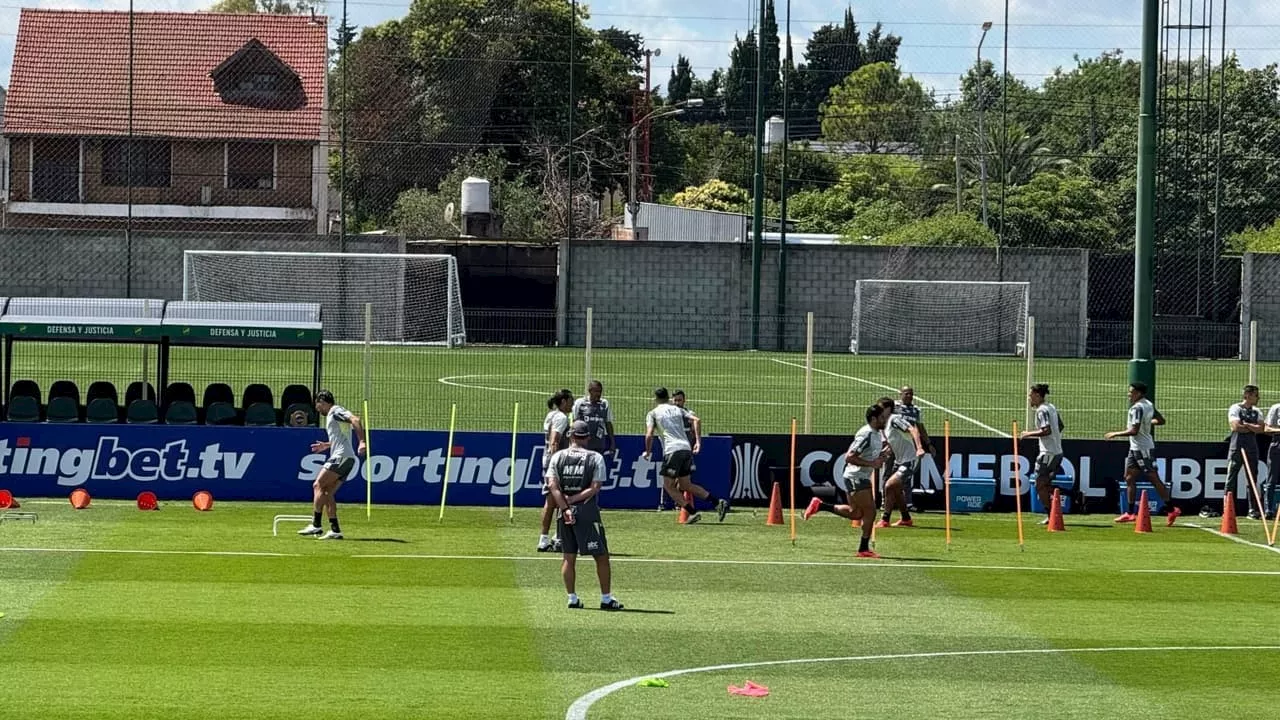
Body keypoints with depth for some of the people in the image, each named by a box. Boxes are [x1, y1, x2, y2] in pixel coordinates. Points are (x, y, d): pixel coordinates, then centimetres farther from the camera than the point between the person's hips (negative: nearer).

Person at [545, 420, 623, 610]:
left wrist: (565, 507, -11)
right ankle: (606, 598, 4)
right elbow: (595, 488, -10)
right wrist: (572, 500, -9)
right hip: (587, 512, -3)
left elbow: (552, 485, -6)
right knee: (601, 556, 4)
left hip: (565, 512, 3)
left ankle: (572, 598, 9)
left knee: (569, 557, 10)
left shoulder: (557, 457, 4)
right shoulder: (596, 458, -1)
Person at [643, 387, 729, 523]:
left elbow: (649, 435, -4)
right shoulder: (678, 410, 20)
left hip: (672, 450, -6)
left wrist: (648, 452, 12)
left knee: (668, 485, 5)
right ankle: (718, 502, 2)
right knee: (685, 485, 15)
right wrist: (698, 442, 7)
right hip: (686, 449, 6)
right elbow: (696, 420, 6)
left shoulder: (653, 413, 7)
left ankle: (692, 512, -8)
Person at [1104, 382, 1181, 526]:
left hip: (1143, 449, -10)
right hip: (1135, 448, 10)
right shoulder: (1148, 405, 9)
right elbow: (1161, 420, 16)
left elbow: (1134, 431, -24)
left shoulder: (1138, 408, -19)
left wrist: (1115, 434, -13)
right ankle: (1131, 513, 11)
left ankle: (1172, 508, -5)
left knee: (1154, 479, -8)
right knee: (1129, 478, 10)